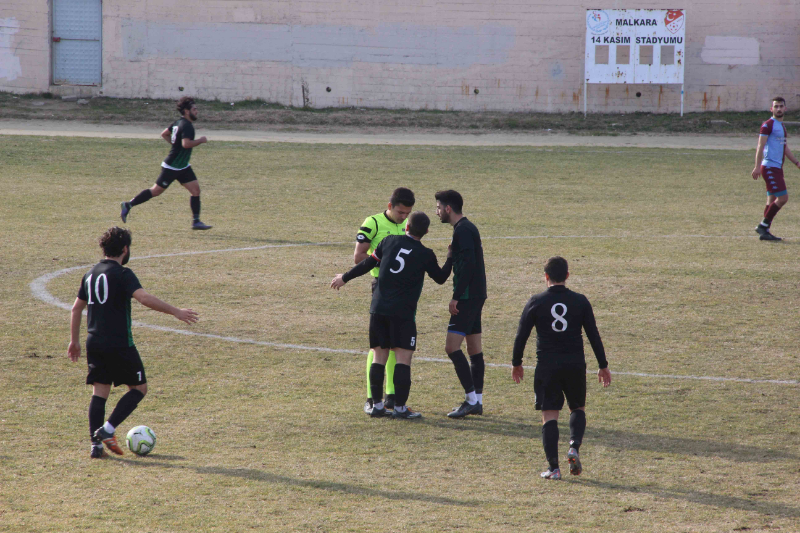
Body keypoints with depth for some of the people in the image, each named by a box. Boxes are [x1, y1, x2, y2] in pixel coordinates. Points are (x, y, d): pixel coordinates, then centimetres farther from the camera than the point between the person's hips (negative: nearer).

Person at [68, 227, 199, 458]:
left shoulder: (91, 274, 12)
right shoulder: (122, 274, -11)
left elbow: (77, 308, 20)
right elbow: (144, 298, -27)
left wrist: (74, 340, 29)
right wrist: (175, 311, -23)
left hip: (94, 343, 7)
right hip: (119, 344, -7)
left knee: (99, 392, 9)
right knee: (138, 388, 6)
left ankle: (96, 443, 1)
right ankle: (107, 430, -8)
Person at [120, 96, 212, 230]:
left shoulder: (179, 123, 9)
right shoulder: (186, 126, -20)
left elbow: (164, 134, 20)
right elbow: (186, 143, -35)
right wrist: (201, 140, -20)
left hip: (182, 167, 10)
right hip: (172, 167, -10)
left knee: (196, 190, 2)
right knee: (156, 191, -1)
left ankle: (196, 221, 2)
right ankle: (128, 205, 11)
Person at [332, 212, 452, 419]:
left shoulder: (390, 241, 4)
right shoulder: (426, 255, -2)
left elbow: (368, 263, 9)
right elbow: (440, 278, 12)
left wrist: (344, 278, 22)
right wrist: (451, 258, 28)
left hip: (379, 309, 4)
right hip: (403, 313, -4)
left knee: (379, 356, 10)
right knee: (403, 358, -1)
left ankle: (377, 405, 11)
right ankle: (400, 407, -4)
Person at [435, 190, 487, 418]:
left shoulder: (462, 230, -14)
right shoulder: (468, 228, 17)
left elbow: (468, 264, -22)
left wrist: (456, 297, -21)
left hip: (467, 297, -11)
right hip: (476, 295, 11)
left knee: (452, 346, -12)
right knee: (474, 349, 11)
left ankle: (471, 400, -14)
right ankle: (477, 401, 13)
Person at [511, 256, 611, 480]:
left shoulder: (536, 302, -1)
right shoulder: (580, 302, 2)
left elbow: (521, 335, 2)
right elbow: (593, 335, 4)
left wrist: (516, 363, 16)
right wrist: (603, 366, 13)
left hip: (547, 367, -1)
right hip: (575, 365, 1)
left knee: (549, 416, 1)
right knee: (578, 408, 20)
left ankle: (553, 468, -7)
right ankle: (574, 447, -6)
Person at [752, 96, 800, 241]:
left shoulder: (781, 126, 19)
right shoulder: (768, 125, -9)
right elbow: (760, 146, -15)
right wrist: (758, 166, -21)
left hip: (777, 168, 9)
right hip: (770, 167, -9)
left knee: (772, 200, 9)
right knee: (782, 197, -14)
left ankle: (765, 231, 12)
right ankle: (763, 226, -9)